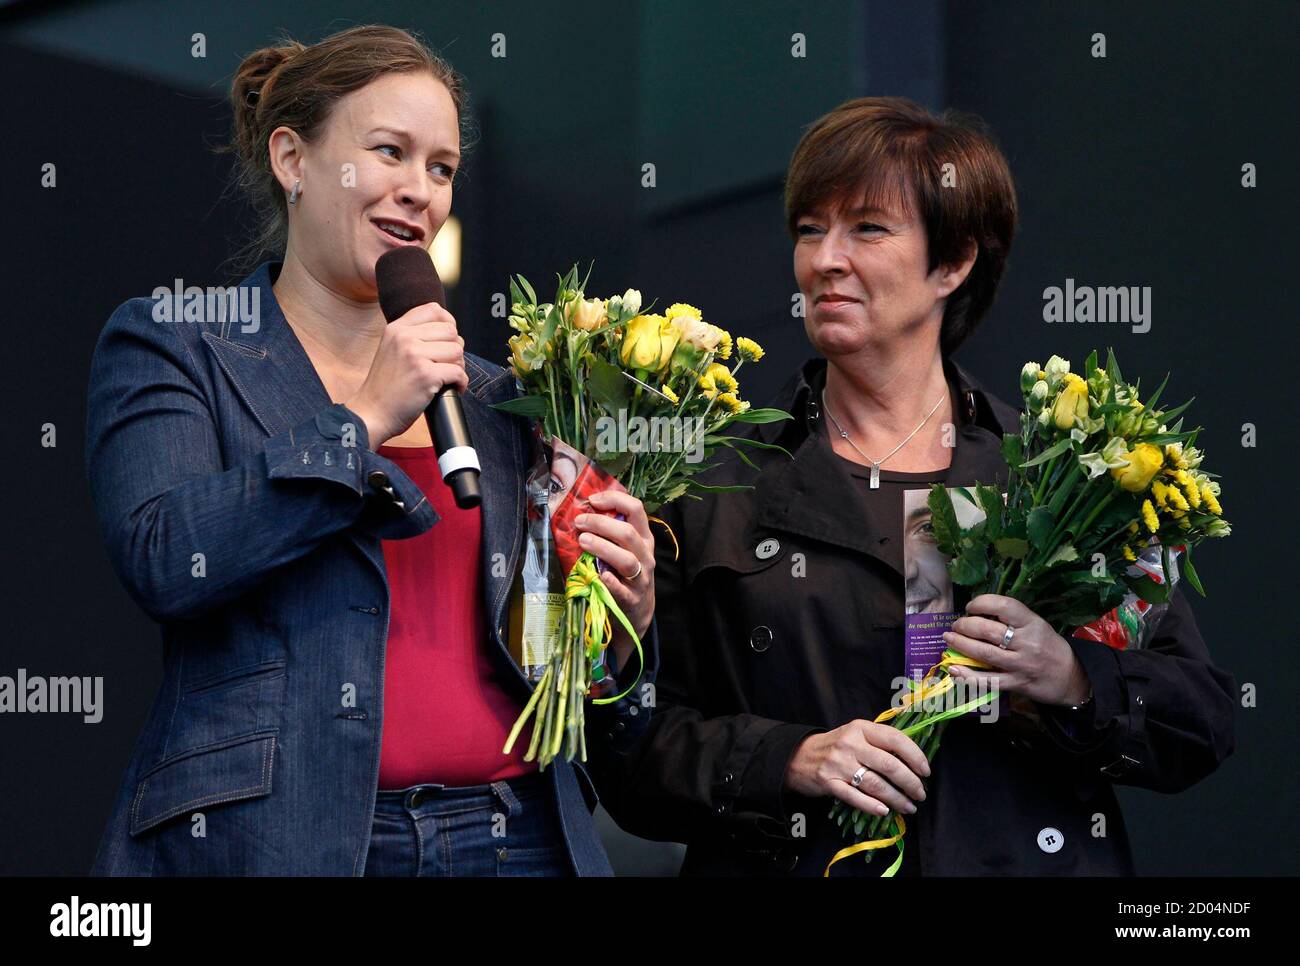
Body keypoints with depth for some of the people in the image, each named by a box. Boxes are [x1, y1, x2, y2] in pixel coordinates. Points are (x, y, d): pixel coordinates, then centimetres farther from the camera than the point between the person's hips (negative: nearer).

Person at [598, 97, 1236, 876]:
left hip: (1026, 857, 1)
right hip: (797, 861, 0)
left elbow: (1205, 724, 0)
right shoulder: (716, 488, 1)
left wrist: (1071, 680, -17)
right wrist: (790, 761, -18)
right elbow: (637, 751, -3)